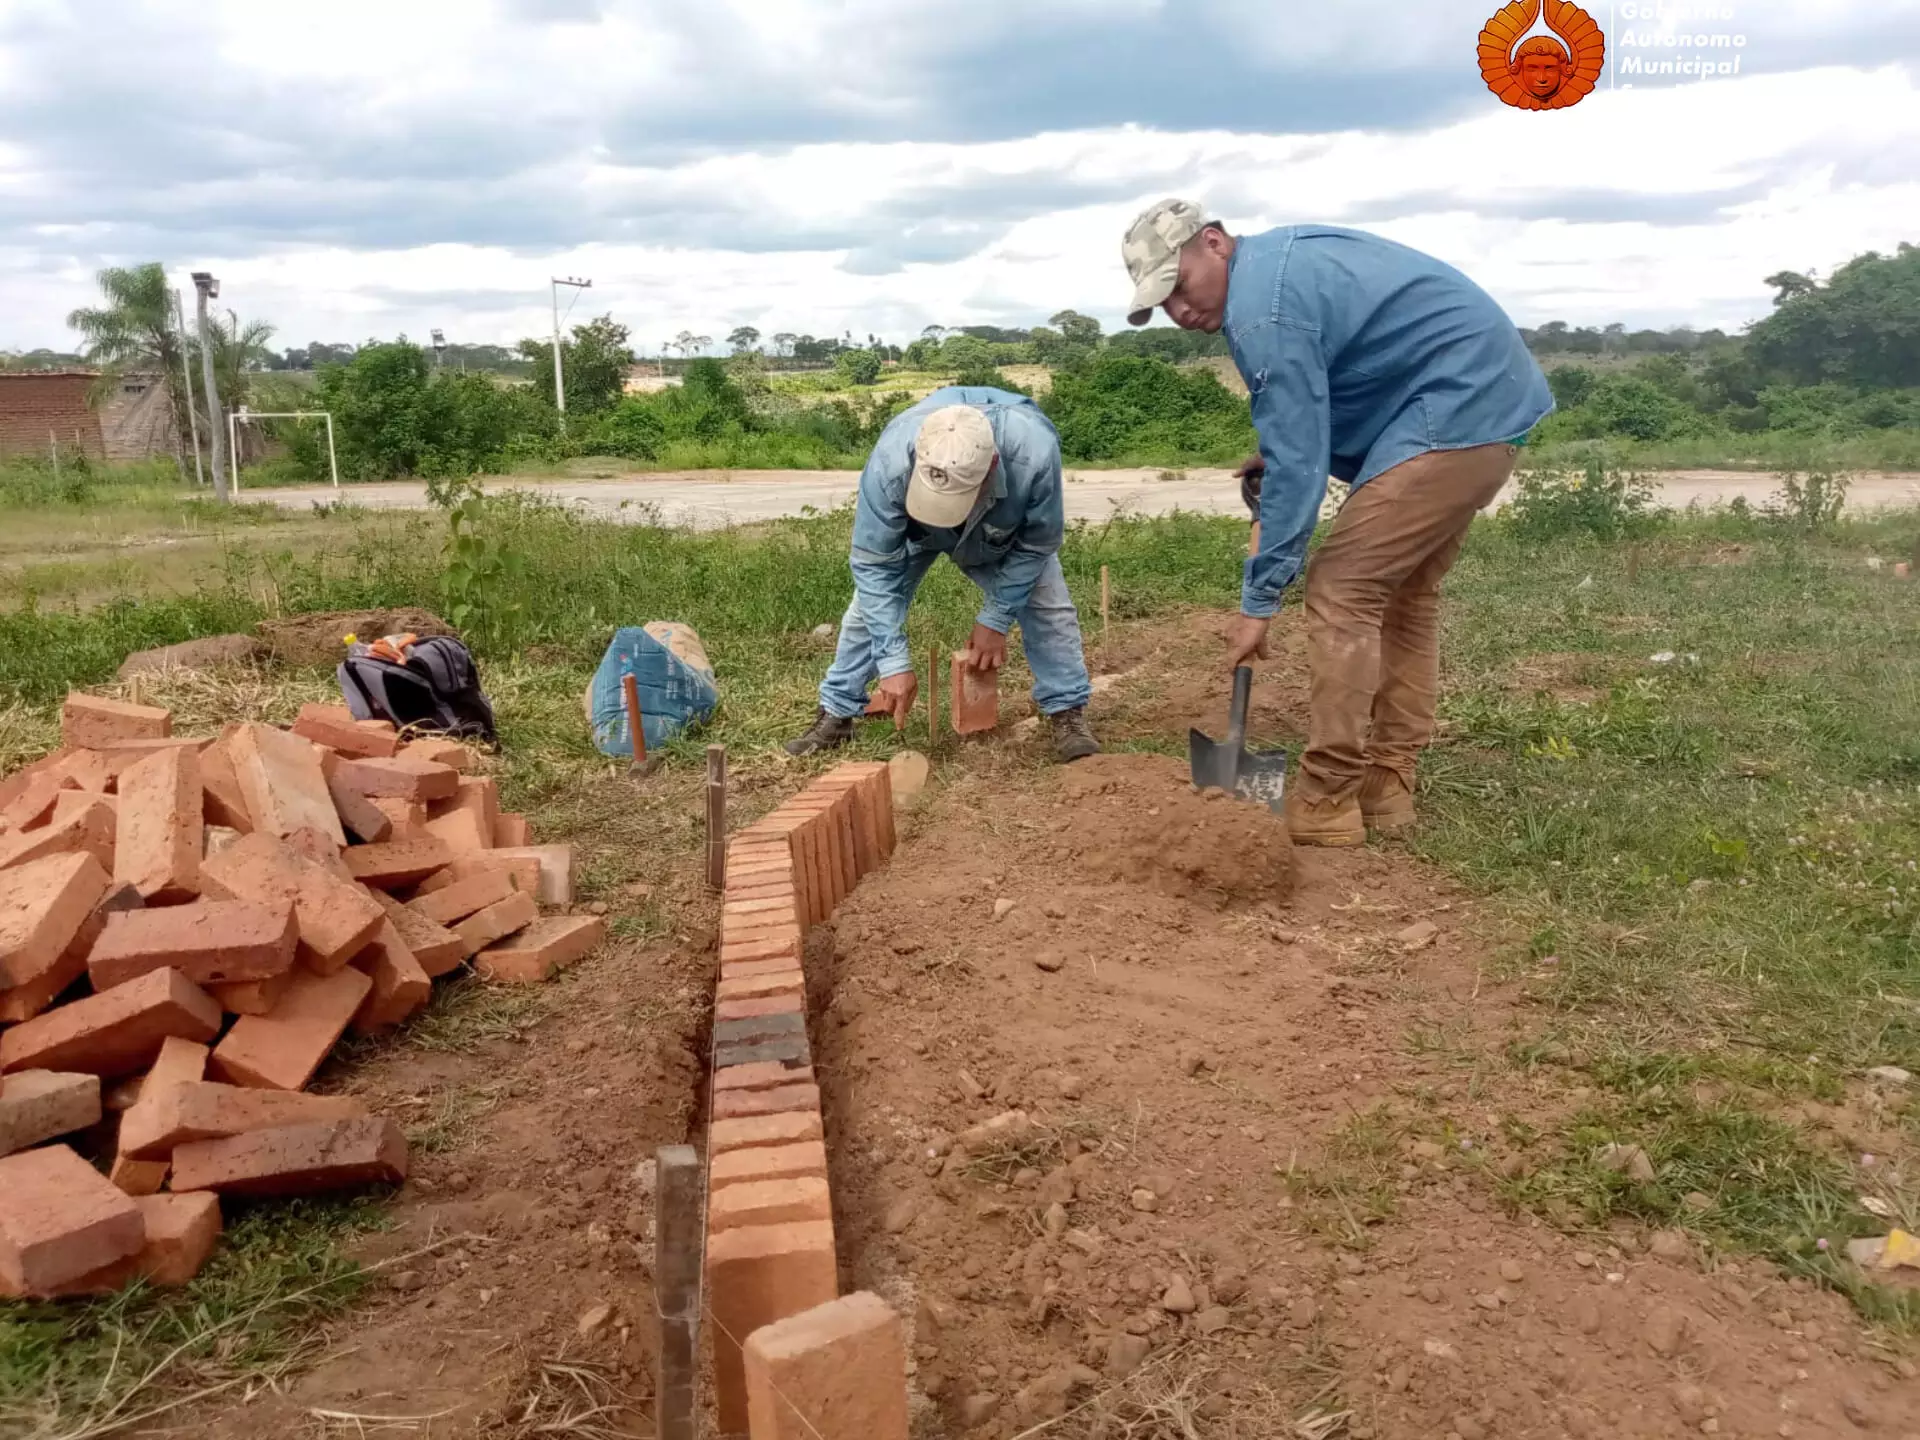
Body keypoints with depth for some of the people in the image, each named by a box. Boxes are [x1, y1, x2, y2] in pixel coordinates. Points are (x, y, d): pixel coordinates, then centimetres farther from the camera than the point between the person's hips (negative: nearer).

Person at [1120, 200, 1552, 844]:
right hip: (1494, 397, 11)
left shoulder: (1263, 308, -18)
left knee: (1341, 591, -10)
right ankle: (1385, 785, 18)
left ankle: (1324, 804, -6)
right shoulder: (1278, 255, 14)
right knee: (1402, 592, 15)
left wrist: (1259, 601, -16)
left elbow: (1296, 465, -20)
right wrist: (1283, 455, 14)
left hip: (1455, 412, -11)